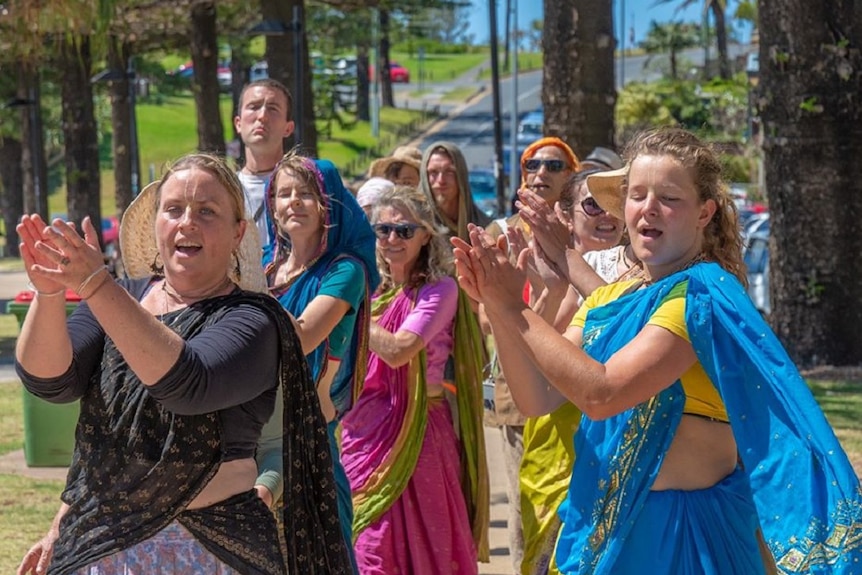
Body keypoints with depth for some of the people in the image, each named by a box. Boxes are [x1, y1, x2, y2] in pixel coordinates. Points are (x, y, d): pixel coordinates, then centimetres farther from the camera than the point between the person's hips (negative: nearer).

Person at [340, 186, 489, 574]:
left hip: (413, 431, -6)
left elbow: (398, 350, -21)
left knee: (414, 544, -3)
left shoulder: (439, 289, -8)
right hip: (365, 427, 6)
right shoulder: (375, 290, 10)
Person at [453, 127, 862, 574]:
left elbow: (602, 393, -25)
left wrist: (516, 310, -20)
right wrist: (497, 310, -11)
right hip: (606, 521, 7)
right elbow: (538, 398, 1)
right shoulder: (607, 300, 9)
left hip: (687, 528, -7)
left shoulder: (703, 293, -15)